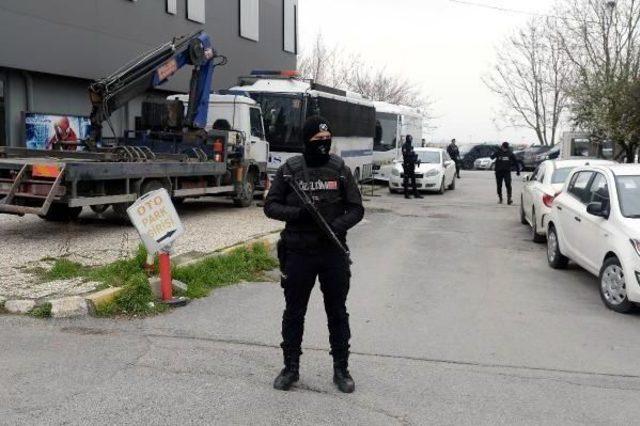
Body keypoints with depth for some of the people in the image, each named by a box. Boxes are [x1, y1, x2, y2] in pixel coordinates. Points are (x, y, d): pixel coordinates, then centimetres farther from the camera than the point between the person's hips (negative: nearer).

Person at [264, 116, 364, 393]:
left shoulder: (340, 170, 1)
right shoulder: (289, 170, -1)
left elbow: (356, 209, 2)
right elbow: (271, 206, 0)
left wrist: (338, 225, -17)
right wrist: (296, 213, -18)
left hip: (334, 253, 1)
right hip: (298, 253, 0)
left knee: (337, 312, 11)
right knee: (294, 312, 10)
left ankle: (341, 369, 24)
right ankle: (291, 368, 26)